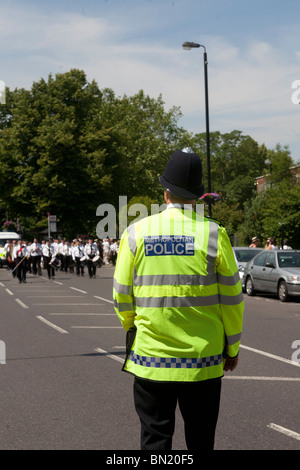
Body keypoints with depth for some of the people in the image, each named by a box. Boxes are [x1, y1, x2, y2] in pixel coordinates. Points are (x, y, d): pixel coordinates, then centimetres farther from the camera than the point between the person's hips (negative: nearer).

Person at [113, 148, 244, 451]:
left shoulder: (136, 233, -3)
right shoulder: (213, 233, -7)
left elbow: (121, 297, 2)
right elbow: (231, 298, -2)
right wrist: (232, 347, 10)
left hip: (150, 357, 1)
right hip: (203, 359, 0)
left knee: (155, 439, 9)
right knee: (201, 439, 11)